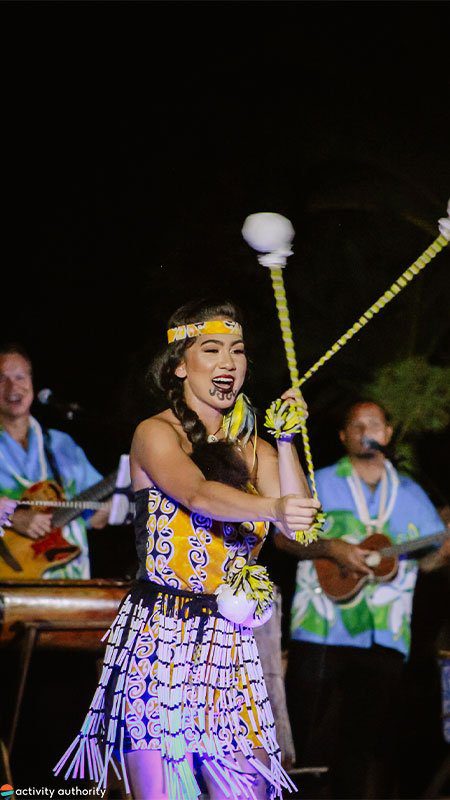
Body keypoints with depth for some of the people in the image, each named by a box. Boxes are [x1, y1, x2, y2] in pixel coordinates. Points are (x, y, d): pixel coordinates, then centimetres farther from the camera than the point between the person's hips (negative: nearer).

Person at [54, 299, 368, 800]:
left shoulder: (252, 448, 15)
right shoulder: (156, 434, -2)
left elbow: (301, 528, 1)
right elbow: (199, 494, -23)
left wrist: (286, 443, -5)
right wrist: (273, 508, -40)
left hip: (228, 643, 5)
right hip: (157, 637, -5)